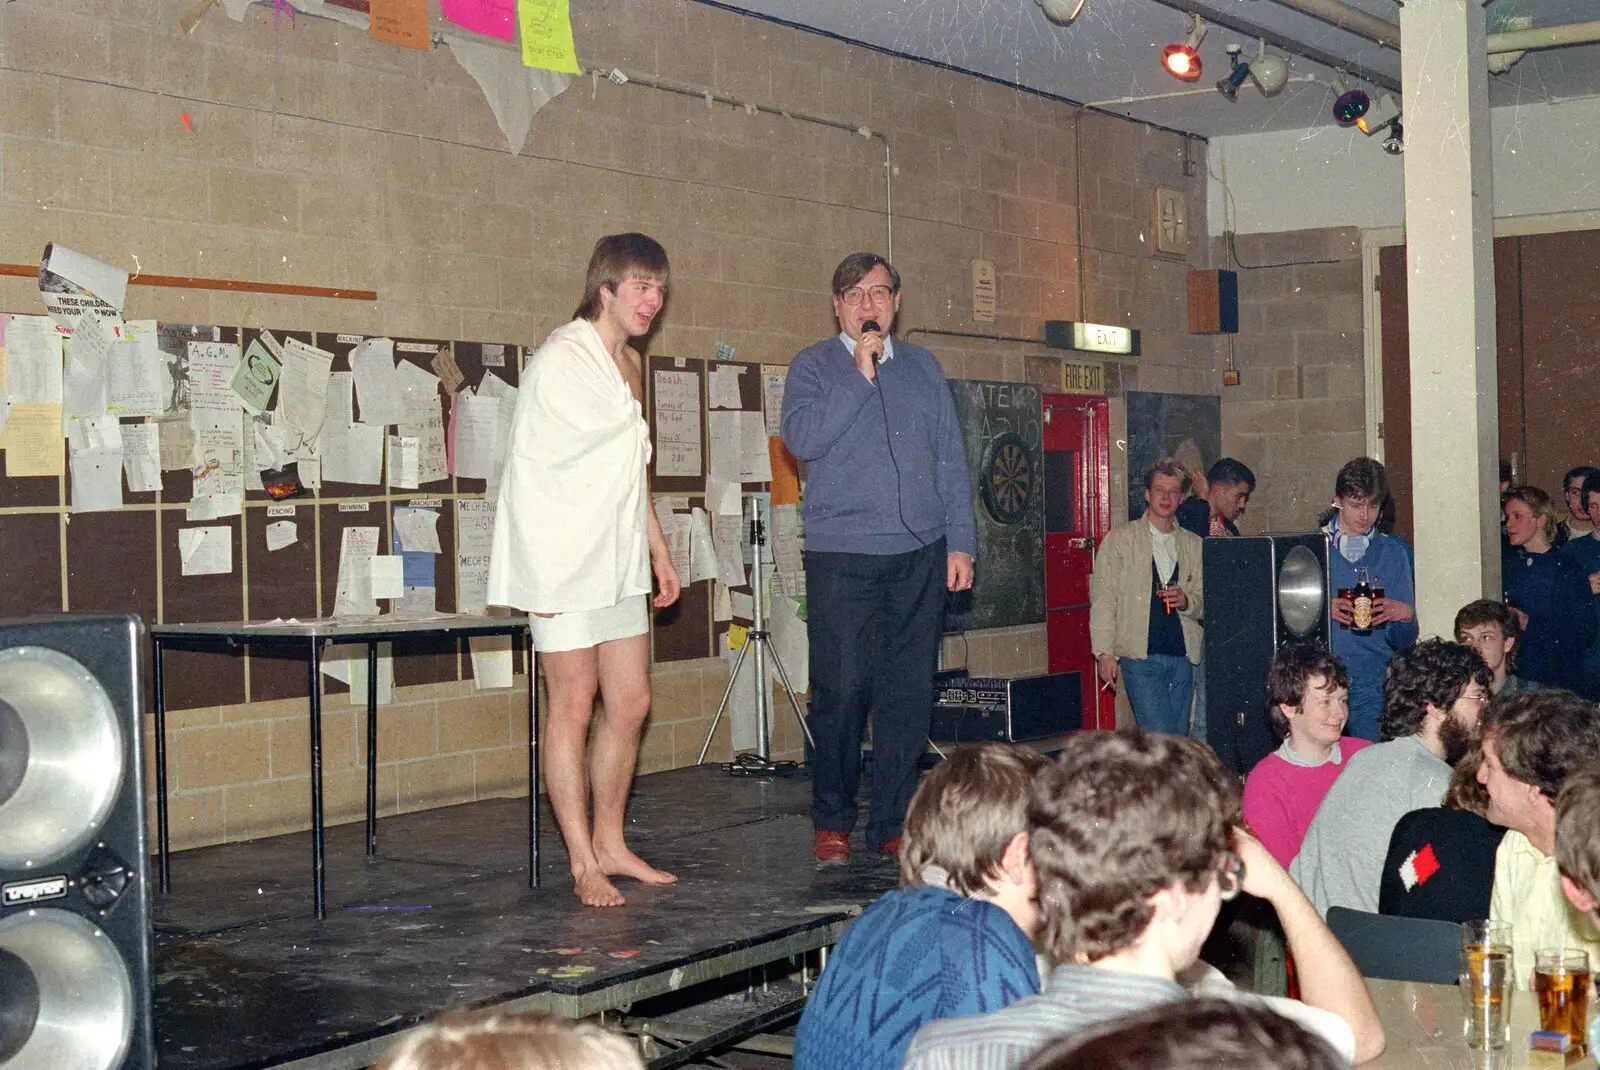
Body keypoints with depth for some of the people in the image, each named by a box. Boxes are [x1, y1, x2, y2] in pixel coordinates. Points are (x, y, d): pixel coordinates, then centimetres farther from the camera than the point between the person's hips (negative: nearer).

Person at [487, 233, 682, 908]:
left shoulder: (628, 364, 16)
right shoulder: (561, 359, -11)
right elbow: (531, 471, -13)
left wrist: (657, 549, 23)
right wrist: (543, 572, -17)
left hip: (618, 560, 9)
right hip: (564, 558, -9)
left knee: (630, 705, 9)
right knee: (574, 707, -5)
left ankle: (610, 844, 20)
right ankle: (584, 865, 1)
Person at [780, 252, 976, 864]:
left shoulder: (922, 368, 16)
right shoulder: (814, 366, 6)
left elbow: (951, 460, 15)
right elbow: (802, 439, -12)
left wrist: (960, 543, 7)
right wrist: (860, 374, -11)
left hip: (920, 552, 3)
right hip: (841, 554, -3)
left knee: (909, 693, 3)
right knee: (842, 690, -5)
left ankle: (893, 823, 12)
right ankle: (831, 820, 10)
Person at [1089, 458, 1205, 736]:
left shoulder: (1193, 544, 15)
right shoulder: (1119, 539, 4)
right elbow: (1102, 599, 0)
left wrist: (1187, 602, -5)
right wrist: (1104, 653, -8)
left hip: (1182, 658, 4)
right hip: (1140, 657, -4)